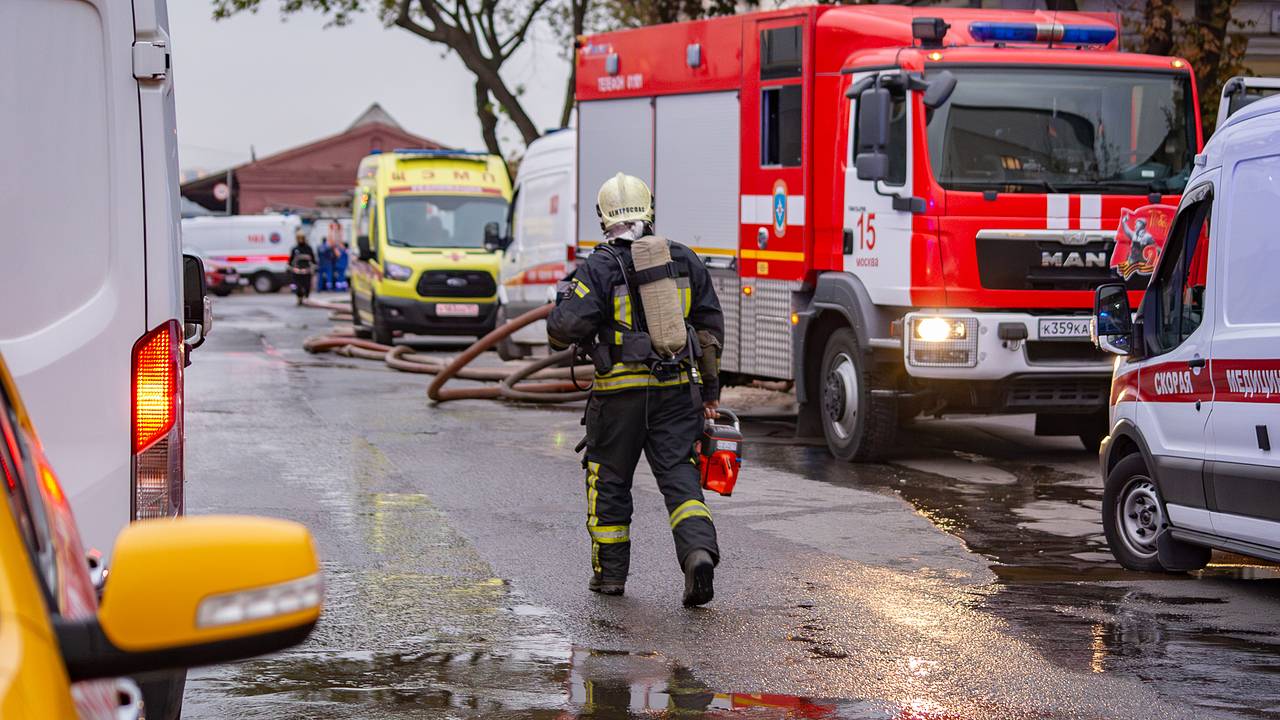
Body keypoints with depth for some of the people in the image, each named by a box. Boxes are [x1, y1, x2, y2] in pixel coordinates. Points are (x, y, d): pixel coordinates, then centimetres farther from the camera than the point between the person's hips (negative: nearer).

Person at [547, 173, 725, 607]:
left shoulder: (600, 267, -8)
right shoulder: (684, 260, 7)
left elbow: (565, 327, -14)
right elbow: (710, 327, 10)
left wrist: (563, 311, 10)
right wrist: (710, 389, 17)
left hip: (620, 391, -3)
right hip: (676, 389, 3)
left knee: (609, 479, 12)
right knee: (679, 474, 2)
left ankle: (610, 572, 20)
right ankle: (699, 550, -21)